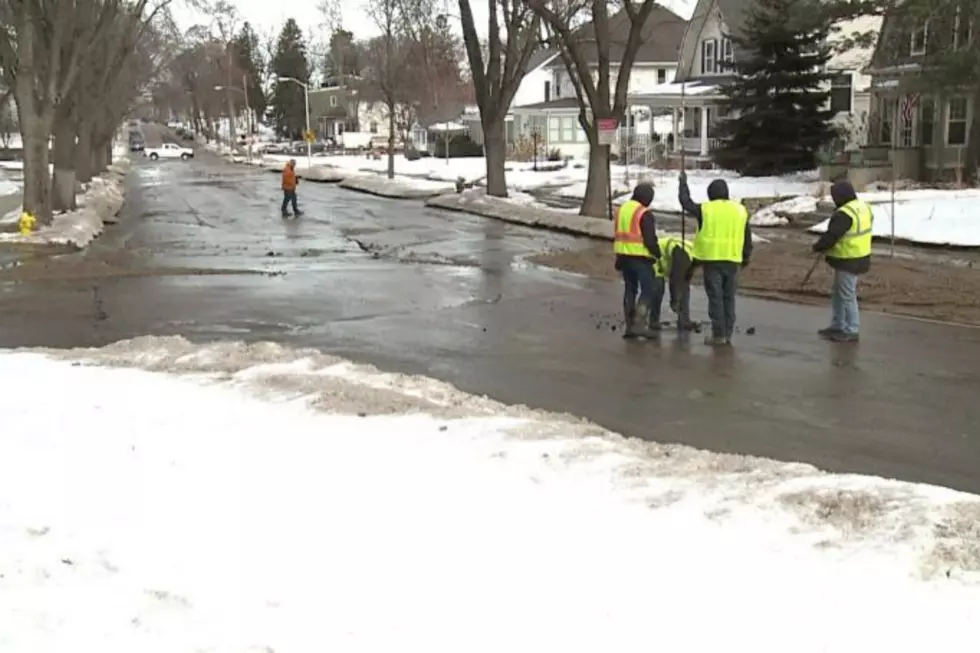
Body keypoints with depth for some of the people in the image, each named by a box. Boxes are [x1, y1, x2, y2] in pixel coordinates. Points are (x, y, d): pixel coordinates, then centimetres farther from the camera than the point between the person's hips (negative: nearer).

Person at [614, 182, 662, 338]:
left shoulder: (623, 209, 12)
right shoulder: (644, 214, -14)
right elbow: (650, 240, -17)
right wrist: (658, 254, -2)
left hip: (624, 255, 8)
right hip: (640, 257, -8)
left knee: (630, 289, 14)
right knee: (648, 290, -2)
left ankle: (630, 325, 14)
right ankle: (639, 324, -10)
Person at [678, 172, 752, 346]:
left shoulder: (705, 209, -3)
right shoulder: (740, 210, 8)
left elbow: (685, 201, 13)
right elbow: (747, 237, 12)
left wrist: (683, 182, 27)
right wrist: (746, 257, 21)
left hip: (711, 259, -3)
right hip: (732, 260, 3)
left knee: (715, 297, -1)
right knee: (729, 297, 10)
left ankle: (718, 334, -2)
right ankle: (728, 334, 13)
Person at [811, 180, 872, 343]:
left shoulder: (844, 214, -24)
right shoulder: (863, 207, 8)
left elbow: (831, 236, -21)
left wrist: (818, 247, -3)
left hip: (848, 261, -10)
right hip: (859, 257, 10)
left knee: (847, 296, 0)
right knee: (837, 293, 19)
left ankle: (851, 331, 8)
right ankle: (837, 326, 28)